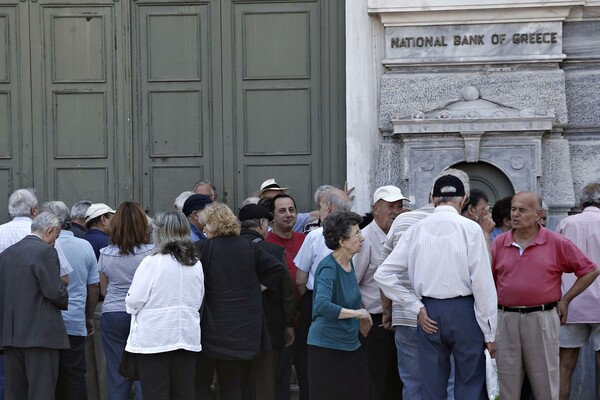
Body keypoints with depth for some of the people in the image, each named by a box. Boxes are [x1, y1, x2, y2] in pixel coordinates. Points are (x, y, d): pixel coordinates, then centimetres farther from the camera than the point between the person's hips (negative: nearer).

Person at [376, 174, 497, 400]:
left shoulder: (416, 231, 3)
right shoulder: (470, 229, -7)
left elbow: (383, 274, 2)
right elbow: (482, 282, -9)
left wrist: (417, 307, 4)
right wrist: (489, 332, -4)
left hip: (429, 313, 3)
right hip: (464, 311, -3)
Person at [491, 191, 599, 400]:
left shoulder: (557, 243, -1)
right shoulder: (499, 243, 6)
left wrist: (565, 300, 3)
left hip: (542, 318, -2)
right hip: (506, 318, 2)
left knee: (545, 383, 2)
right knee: (507, 382, 6)